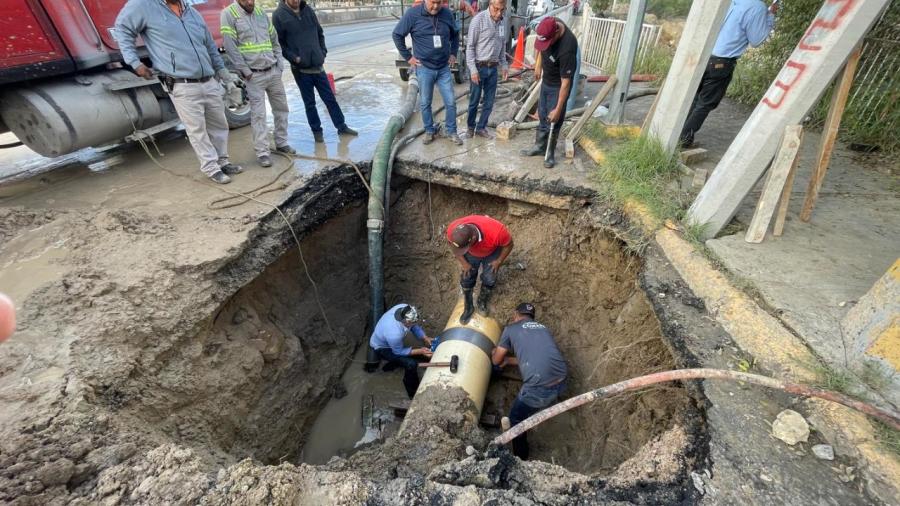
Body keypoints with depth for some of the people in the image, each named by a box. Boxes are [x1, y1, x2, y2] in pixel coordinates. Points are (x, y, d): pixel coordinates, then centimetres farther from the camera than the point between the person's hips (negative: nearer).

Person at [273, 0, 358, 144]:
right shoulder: (279, 15, -7)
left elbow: (320, 33, 16)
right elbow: (278, 43, -5)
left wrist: (323, 52, 6)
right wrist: (293, 58, -13)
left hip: (318, 65, 4)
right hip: (300, 69, -3)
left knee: (330, 98, 9)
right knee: (310, 103, 5)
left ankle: (342, 126, 19)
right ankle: (317, 130, 18)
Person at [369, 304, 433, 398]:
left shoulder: (404, 308, -28)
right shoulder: (394, 334, -45)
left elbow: (414, 326, -7)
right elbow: (399, 351, -23)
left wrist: (425, 338, -15)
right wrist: (420, 351, -22)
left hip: (388, 340, 7)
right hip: (381, 348, -7)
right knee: (411, 364, -19)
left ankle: (391, 365, 39)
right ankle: (413, 393, 4)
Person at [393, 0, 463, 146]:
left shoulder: (447, 13, 0)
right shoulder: (412, 13, -9)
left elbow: (455, 35, 17)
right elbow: (397, 35, -2)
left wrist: (453, 53, 10)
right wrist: (408, 57, -3)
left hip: (444, 67, 2)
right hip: (424, 68, -2)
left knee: (450, 102, 2)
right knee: (425, 102, 7)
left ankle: (451, 132, 17)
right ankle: (429, 131, 24)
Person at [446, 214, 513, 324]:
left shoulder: (496, 231, -45)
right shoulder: (452, 230, -37)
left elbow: (508, 244, -21)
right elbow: (452, 245, -12)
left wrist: (499, 261, -12)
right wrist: (464, 263, -10)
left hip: (492, 253, -1)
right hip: (471, 253, 2)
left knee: (489, 279, 2)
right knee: (467, 278, 4)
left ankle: (482, 302, 33)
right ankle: (468, 308, 27)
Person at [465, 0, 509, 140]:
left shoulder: (503, 21, 6)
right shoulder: (479, 19, -12)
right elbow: (470, 46, -11)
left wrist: (504, 65, 13)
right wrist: (473, 69, -16)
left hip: (493, 68, 6)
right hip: (479, 67, -5)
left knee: (489, 101, 9)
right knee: (474, 100, 5)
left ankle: (481, 128, 22)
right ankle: (470, 127, 23)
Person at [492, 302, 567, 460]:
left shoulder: (511, 328, 8)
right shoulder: (543, 328, 22)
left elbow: (496, 360, 18)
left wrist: (494, 354, 41)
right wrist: (508, 360, 42)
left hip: (539, 387, -5)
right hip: (561, 381, 5)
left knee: (516, 418, 21)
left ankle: (520, 458, 31)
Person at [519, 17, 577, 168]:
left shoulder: (567, 48, -35)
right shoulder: (549, 26, -15)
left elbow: (566, 82, -31)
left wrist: (558, 109, -29)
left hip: (558, 87, -7)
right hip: (546, 81, 7)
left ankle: (550, 154, 16)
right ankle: (539, 146, 31)